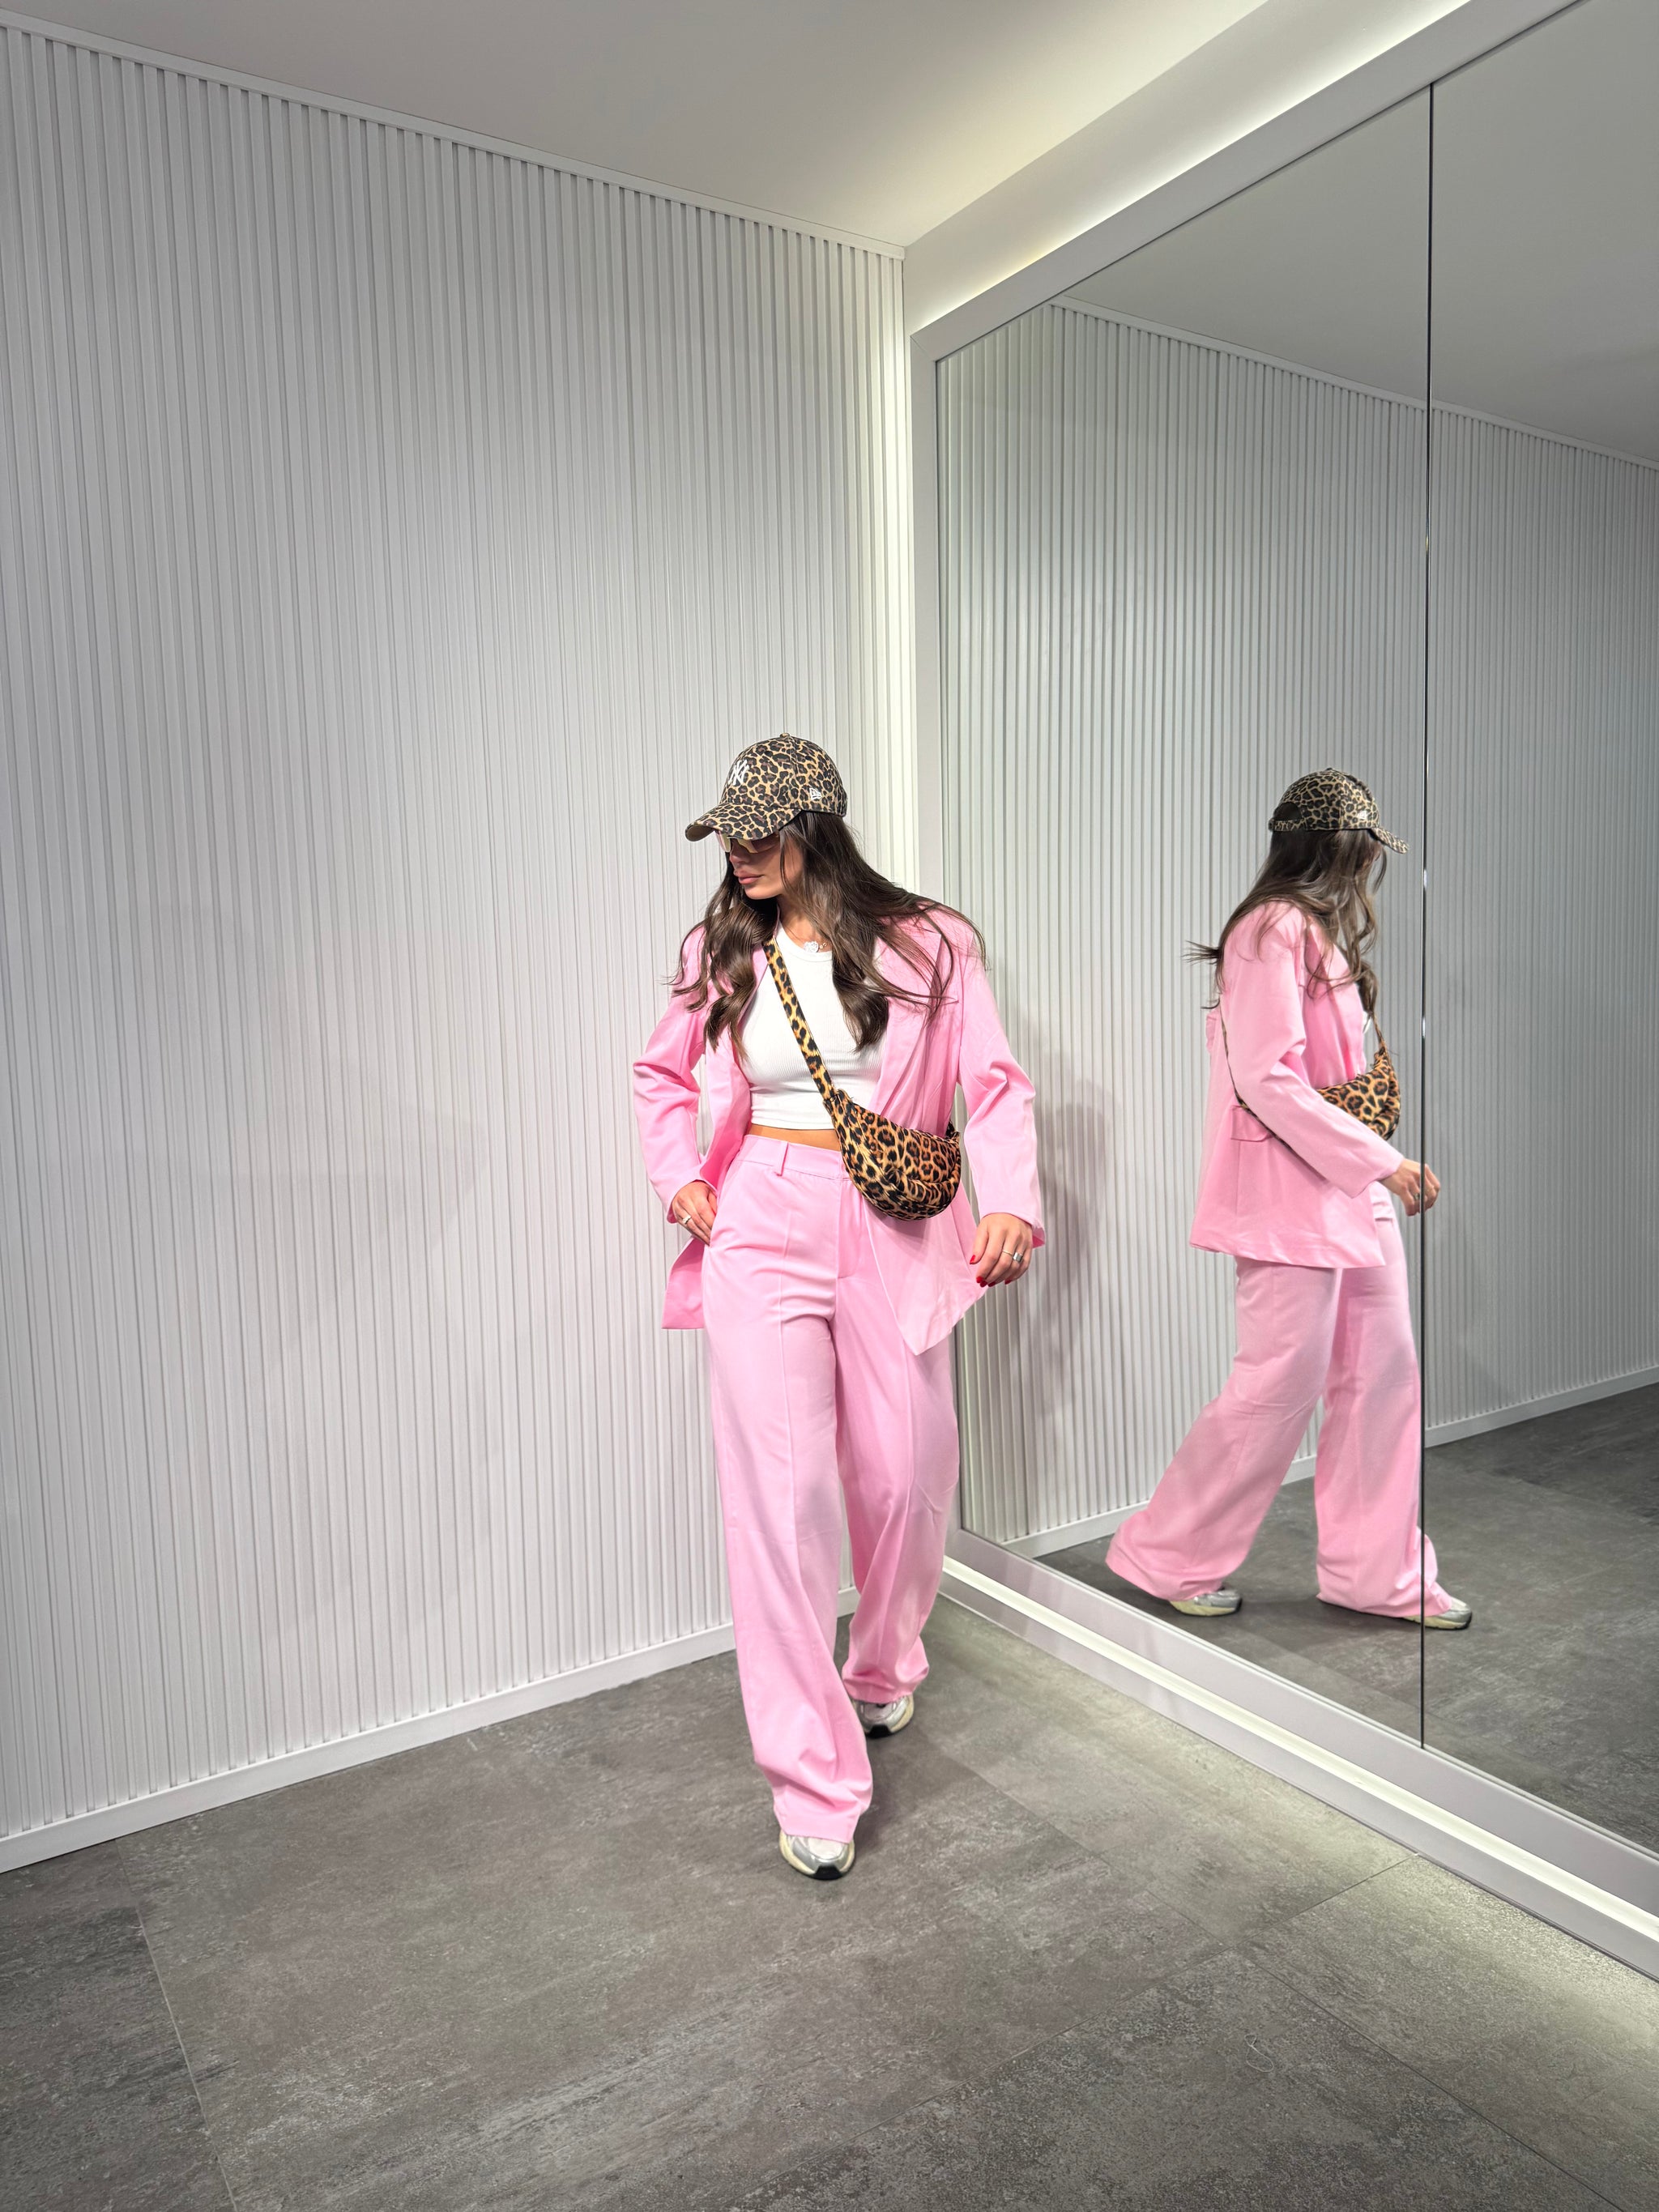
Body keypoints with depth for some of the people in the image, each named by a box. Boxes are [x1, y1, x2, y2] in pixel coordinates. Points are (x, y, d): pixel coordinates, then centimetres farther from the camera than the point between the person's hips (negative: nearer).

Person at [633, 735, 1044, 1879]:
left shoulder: (927, 947, 0)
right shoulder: (722, 955, 6)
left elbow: (994, 1084, -3)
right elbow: (661, 1074, 21)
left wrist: (1010, 1204, -18)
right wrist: (678, 1177, 5)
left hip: (891, 1237, 0)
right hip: (761, 1234, 0)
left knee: (905, 1476, 10)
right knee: (782, 1492, -6)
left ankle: (884, 1669, 42)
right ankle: (815, 1783, 5)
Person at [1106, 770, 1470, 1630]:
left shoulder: (1316, 931, 17)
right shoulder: (1273, 930, -14)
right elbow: (1266, 1078, -22)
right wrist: (1381, 1160, -19)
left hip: (1350, 1187, 10)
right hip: (1290, 1188, -10)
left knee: (1382, 1373, 11)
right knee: (1282, 1384, -4)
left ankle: (1376, 1570, 24)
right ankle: (1168, 1556, 13)